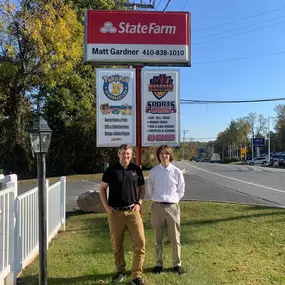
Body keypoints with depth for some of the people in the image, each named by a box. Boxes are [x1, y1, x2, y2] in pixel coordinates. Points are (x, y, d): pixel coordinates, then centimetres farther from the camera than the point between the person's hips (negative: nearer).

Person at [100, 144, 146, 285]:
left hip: (133, 211, 1)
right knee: (116, 244, 11)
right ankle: (120, 271, 32)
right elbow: (102, 188, 8)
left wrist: (139, 203, 1)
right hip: (115, 212, 0)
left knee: (140, 243, -5)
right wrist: (106, 206, -1)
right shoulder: (111, 170, -1)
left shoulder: (136, 170, 3)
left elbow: (141, 187, 14)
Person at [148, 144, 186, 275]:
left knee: (175, 238, 6)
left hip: (172, 207, -1)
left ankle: (177, 264, 21)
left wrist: (172, 200, 1)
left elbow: (181, 191, 7)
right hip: (157, 207, 1)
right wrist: (158, 199, 6)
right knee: (158, 239, 10)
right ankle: (159, 264, 24)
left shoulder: (177, 172, -3)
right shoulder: (153, 172, 0)